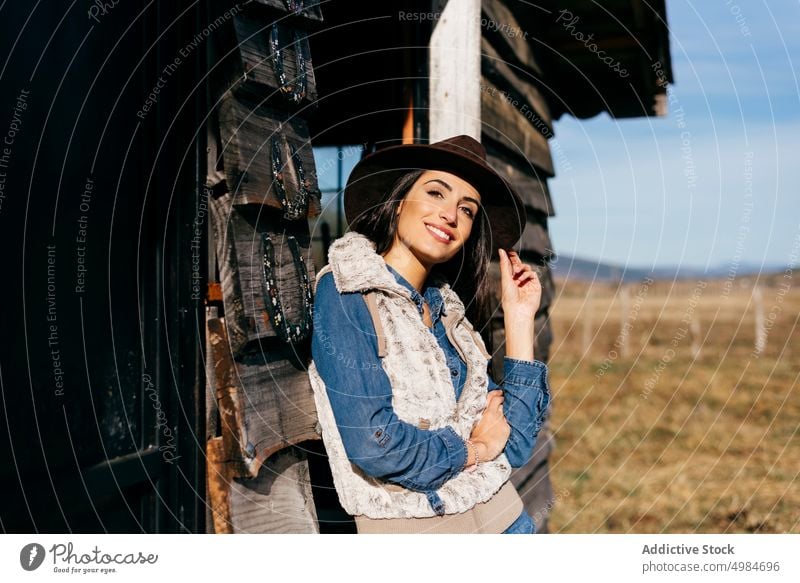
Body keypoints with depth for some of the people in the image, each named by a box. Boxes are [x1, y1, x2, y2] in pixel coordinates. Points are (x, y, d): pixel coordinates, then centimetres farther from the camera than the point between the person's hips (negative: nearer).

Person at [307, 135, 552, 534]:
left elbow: (514, 446, 2)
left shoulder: (447, 310, 6)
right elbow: (372, 442, -22)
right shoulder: (345, 291, -11)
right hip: (410, 526, -6)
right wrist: (475, 448, -6)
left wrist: (518, 318, 2)